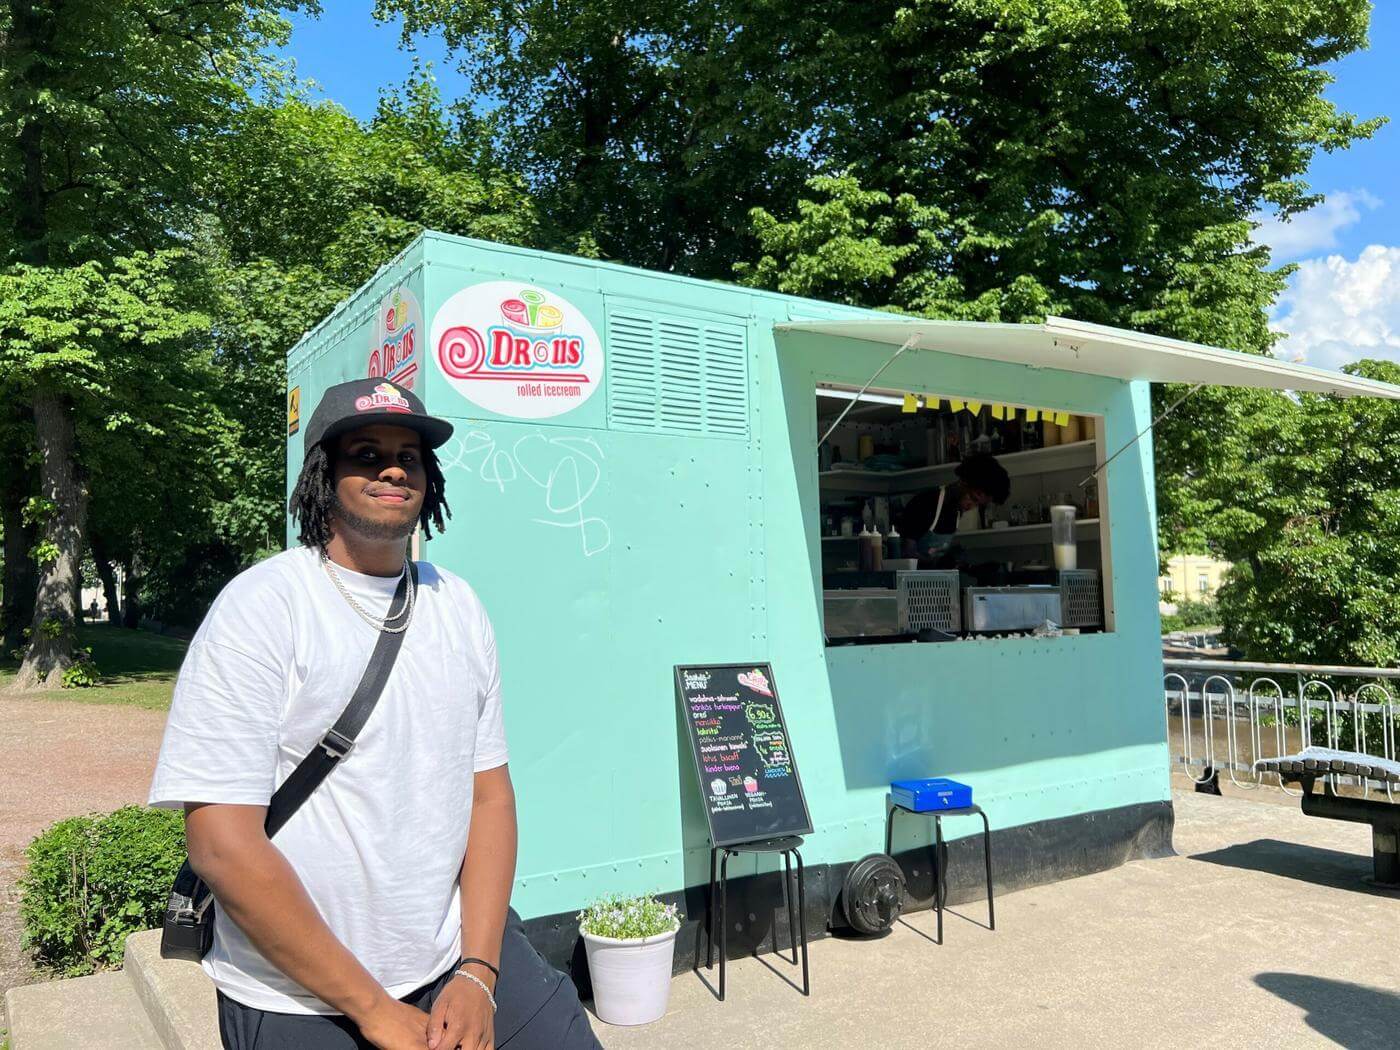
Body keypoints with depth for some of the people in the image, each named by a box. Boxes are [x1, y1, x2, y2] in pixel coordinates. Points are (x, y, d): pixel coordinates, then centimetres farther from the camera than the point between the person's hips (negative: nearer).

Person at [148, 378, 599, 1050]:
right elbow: (223, 845, -17)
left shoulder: (458, 606, 3)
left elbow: (490, 793, 3)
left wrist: (476, 975, -7)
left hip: (460, 951, 4)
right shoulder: (259, 607, -13)